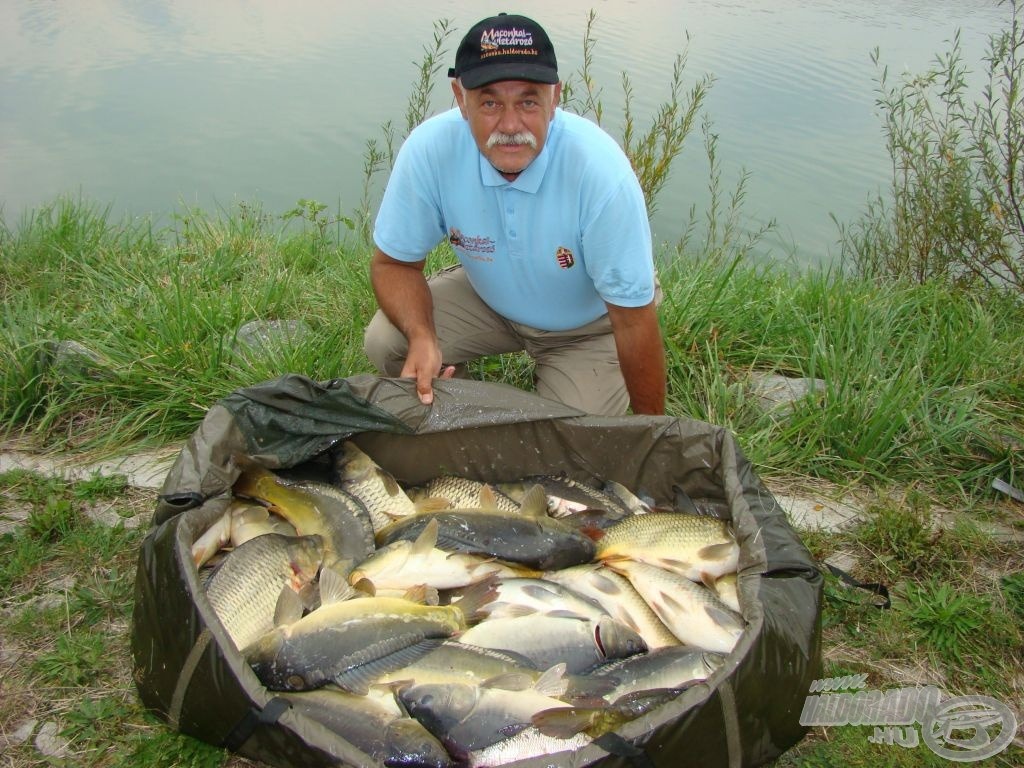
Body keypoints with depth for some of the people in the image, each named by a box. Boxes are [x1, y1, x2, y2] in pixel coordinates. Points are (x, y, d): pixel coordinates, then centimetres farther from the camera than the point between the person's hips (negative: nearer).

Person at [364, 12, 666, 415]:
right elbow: (394, 262, -14)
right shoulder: (429, 149, -27)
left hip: (588, 323, -2)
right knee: (384, 341, -19)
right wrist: (422, 338, -35)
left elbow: (634, 321, -28)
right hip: (488, 298, 2)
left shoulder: (601, 170, -36)